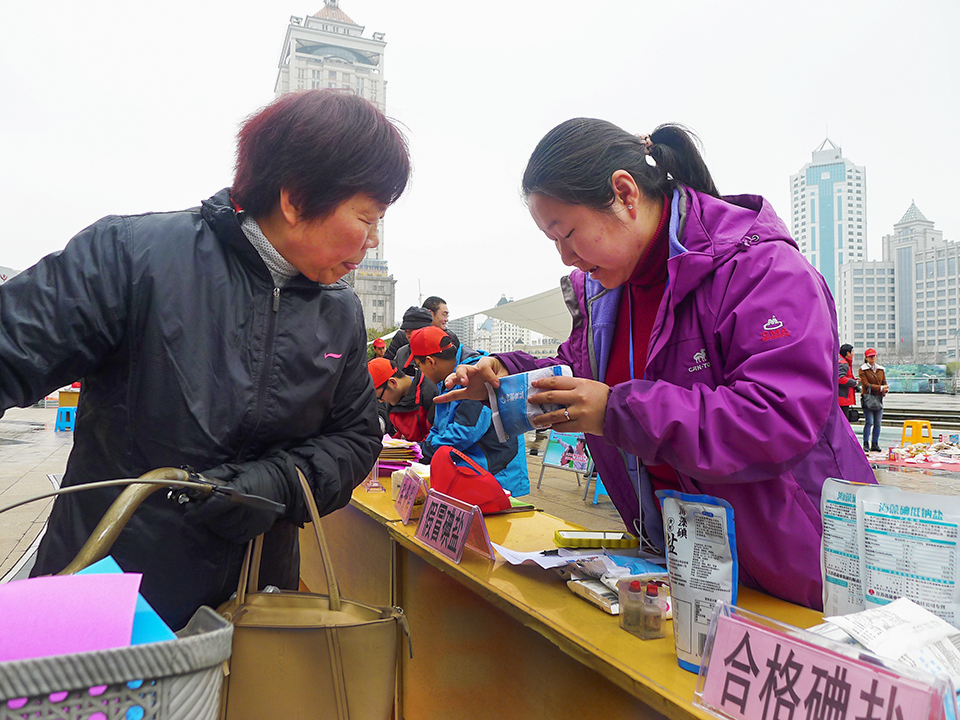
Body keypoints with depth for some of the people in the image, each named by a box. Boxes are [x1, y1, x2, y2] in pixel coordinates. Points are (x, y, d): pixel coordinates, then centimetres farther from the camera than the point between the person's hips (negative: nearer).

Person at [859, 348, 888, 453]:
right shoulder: (863, 369, 0)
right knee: (869, 422, -11)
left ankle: (875, 444, 8)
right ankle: (866, 444, -8)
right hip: (867, 398, -5)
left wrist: (885, 390, -10)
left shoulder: (881, 369, 16)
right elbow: (866, 384, -9)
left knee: (877, 423, 3)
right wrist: (880, 388, -18)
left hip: (879, 398, 5)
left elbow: (884, 382, 13)